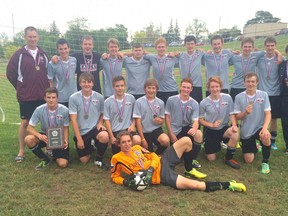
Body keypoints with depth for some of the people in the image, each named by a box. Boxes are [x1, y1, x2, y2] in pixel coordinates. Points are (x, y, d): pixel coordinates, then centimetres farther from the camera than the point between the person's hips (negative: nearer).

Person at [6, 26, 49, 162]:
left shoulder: (43, 54, 7)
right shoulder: (19, 54, -3)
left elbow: (48, 73, 15)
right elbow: (10, 73, 1)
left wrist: (46, 87, 5)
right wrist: (20, 88, 3)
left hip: (43, 96, 3)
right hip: (26, 97, -3)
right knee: (25, 123, 3)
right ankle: (21, 151, 15)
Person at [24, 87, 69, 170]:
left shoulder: (64, 110, -19)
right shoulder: (39, 110, -17)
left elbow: (65, 128, -7)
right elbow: (29, 128, -13)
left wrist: (66, 141, -26)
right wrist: (40, 136, -33)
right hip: (45, 136, 2)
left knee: (63, 164, -20)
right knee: (28, 139, -29)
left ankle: (55, 153, 19)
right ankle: (45, 160, -4)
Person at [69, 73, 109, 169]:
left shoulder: (99, 97, -5)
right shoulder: (73, 98, -11)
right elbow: (73, 120, -11)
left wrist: (100, 123, -9)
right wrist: (79, 139, -13)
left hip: (94, 128, 0)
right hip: (81, 131, 0)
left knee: (104, 137, -35)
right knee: (84, 160, 2)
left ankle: (98, 160, -6)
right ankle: (91, 145, 37)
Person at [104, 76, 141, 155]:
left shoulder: (131, 98, 0)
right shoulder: (108, 101, -5)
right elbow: (107, 120, -3)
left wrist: (133, 125, -5)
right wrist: (112, 137, -7)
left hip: (128, 129, 1)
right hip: (115, 131, -1)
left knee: (137, 141, -29)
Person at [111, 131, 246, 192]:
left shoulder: (137, 147, 10)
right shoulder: (117, 158, -2)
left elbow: (154, 157, 9)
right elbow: (115, 176, 5)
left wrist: (150, 169, -12)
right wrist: (126, 181, -16)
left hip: (162, 162, 6)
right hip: (160, 175, -5)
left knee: (186, 141, -9)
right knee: (191, 184, -26)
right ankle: (228, 186, -15)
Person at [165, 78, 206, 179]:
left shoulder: (194, 104, -5)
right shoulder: (171, 100, -7)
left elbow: (195, 121, -14)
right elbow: (167, 117, -1)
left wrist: (194, 129, -40)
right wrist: (171, 134, -7)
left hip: (187, 127, 1)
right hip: (175, 130, -1)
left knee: (198, 134, -31)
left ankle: (192, 159, -13)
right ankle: (189, 169, 16)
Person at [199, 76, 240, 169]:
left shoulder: (227, 98, -9)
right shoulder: (204, 103, -12)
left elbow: (231, 114, -3)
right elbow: (200, 120, -4)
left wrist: (234, 125, -22)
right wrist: (212, 125, -20)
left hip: (223, 128, 1)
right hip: (211, 131, -1)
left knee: (235, 133, -35)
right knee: (211, 159, -1)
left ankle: (228, 158, -10)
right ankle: (216, 145, 36)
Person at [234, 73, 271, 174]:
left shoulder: (263, 95, -7)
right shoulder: (239, 97, -7)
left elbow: (268, 114, -10)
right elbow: (237, 117, -4)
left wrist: (265, 128, -27)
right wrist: (245, 112, -26)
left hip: (259, 127, -1)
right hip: (246, 131, 1)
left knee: (265, 137, -37)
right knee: (249, 160, 2)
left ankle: (265, 162, -9)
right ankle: (253, 147, 39)